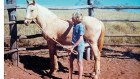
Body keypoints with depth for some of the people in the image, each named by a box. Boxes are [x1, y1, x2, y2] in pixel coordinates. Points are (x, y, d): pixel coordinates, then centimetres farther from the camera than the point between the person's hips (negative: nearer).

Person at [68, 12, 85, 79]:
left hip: (79, 46, -8)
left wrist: (72, 47, -20)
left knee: (79, 62, 0)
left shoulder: (80, 26, -17)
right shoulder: (75, 25, 4)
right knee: (71, 60, 13)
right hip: (74, 46, 8)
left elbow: (80, 39, -20)